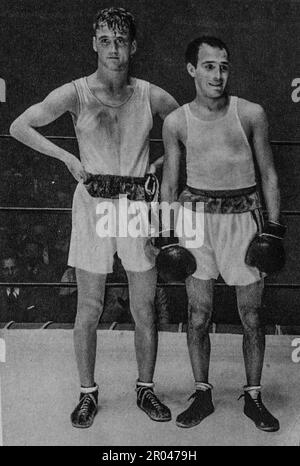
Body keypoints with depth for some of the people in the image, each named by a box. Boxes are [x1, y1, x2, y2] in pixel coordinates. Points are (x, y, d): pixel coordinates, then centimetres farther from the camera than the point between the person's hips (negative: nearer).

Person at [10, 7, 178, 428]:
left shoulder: (150, 95, 0)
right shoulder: (76, 93, -6)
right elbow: (19, 127, -5)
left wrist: (161, 163, 2)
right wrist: (69, 158, -11)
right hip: (93, 206, -1)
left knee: (144, 309, 7)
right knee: (89, 308, 5)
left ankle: (146, 389, 26)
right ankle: (88, 393, 23)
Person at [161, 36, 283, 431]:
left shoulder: (251, 114, -1)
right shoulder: (176, 122, 2)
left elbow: (268, 174, 6)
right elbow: (169, 181, 9)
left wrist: (274, 227, 1)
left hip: (243, 215, 0)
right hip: (195, 214, 1)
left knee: (252, 317, 6)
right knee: (198, 315, 6)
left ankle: (253, 397, 24)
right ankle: (202, 395, 23)